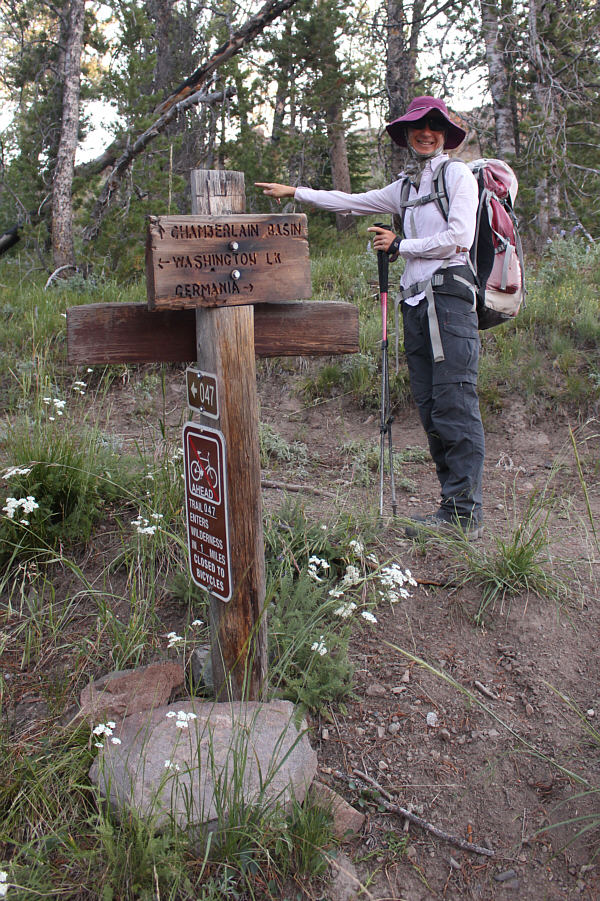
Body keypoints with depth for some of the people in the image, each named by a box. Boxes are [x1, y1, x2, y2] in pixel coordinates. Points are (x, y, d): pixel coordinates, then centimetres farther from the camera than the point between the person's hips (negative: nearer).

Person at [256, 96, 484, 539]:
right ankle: (452, 505, 6)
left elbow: (458, 238, -7)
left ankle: (468, 512, -10)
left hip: (450, 295, -7)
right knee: (431, 410, 2)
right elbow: (352, 202, 30)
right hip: (415, 301, 7)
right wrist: (293, 192, 33)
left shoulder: (458, 174, 5)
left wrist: (400, 245, 1)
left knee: (455, 404, -12)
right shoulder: (405, 187, 24)